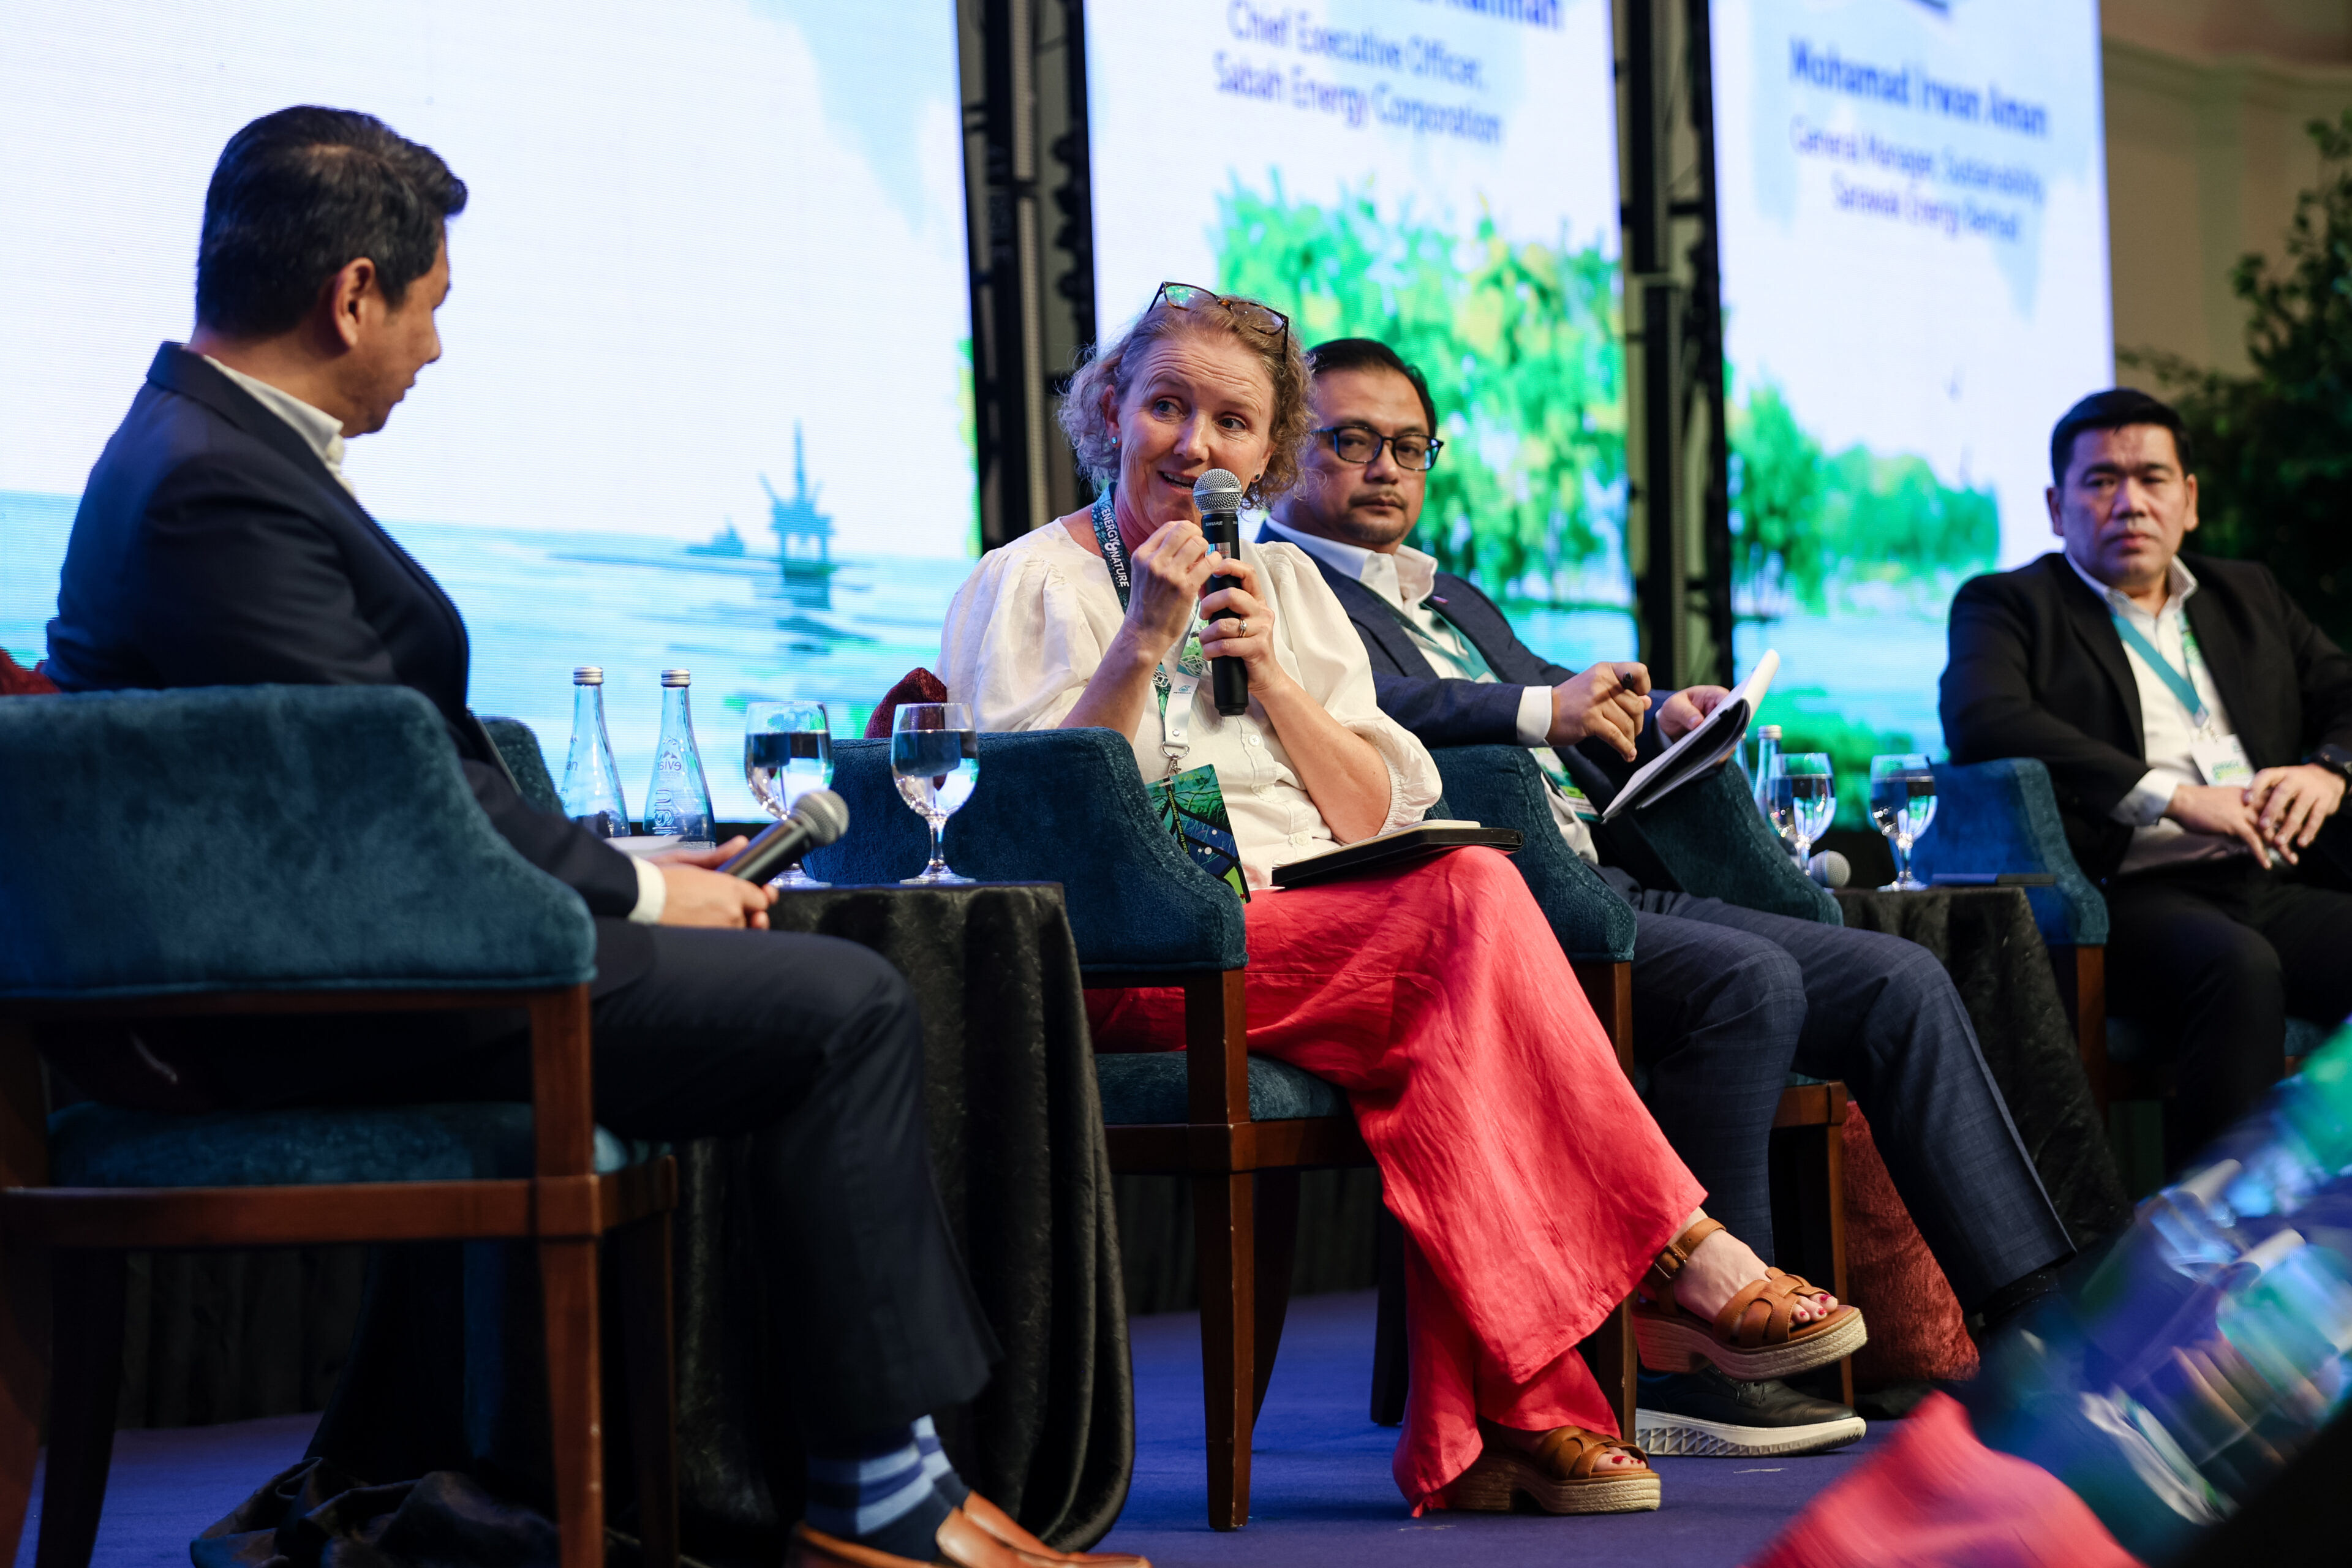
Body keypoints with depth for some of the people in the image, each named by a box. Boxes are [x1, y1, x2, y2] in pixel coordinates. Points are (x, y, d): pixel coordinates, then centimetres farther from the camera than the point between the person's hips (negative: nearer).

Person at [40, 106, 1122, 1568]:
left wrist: (622, 866, 9)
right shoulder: (216, 490, -19)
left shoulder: (204, 445, 14)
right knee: (848, 1007, -12)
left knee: (813, 979, 17)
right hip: (340, 998, -11)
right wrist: (635, 886, -9)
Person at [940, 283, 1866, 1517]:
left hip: (1330, 921, 5)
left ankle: (1495, 1421, -35)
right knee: (1472, 900, -30)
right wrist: (1143, 642, -12)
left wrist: (1270, 676, -1)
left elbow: (1381, 816, 13)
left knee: (1441, 1021, -33)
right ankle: (1675, 1258, -26)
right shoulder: (1028, 585, 9)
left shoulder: (1285, 584, 23)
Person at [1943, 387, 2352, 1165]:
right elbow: (1982, 722, -9)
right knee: (2238, 967, -36)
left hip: (2278, 888, 5)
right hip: (2131, 893, -5)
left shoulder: (2249, 596, 28)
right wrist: (2172, 797, -16)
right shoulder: (2009, 606, 11)